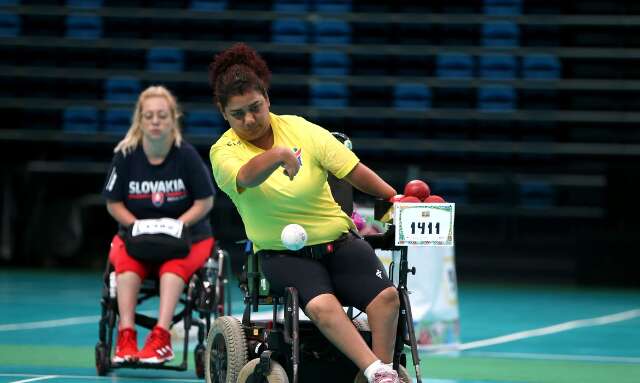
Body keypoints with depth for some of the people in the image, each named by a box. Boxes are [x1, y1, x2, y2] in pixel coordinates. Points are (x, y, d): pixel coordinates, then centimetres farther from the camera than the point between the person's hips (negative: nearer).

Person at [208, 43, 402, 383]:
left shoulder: (300, 129, 1)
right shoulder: (223, 153, -6)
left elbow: (354, 171, 2)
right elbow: (246, 177, -30)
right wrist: (278, 155, -50)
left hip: (338, 240, 3)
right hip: (283, 255, -3)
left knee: (386, 296, -24)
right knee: (322, 306, -34)